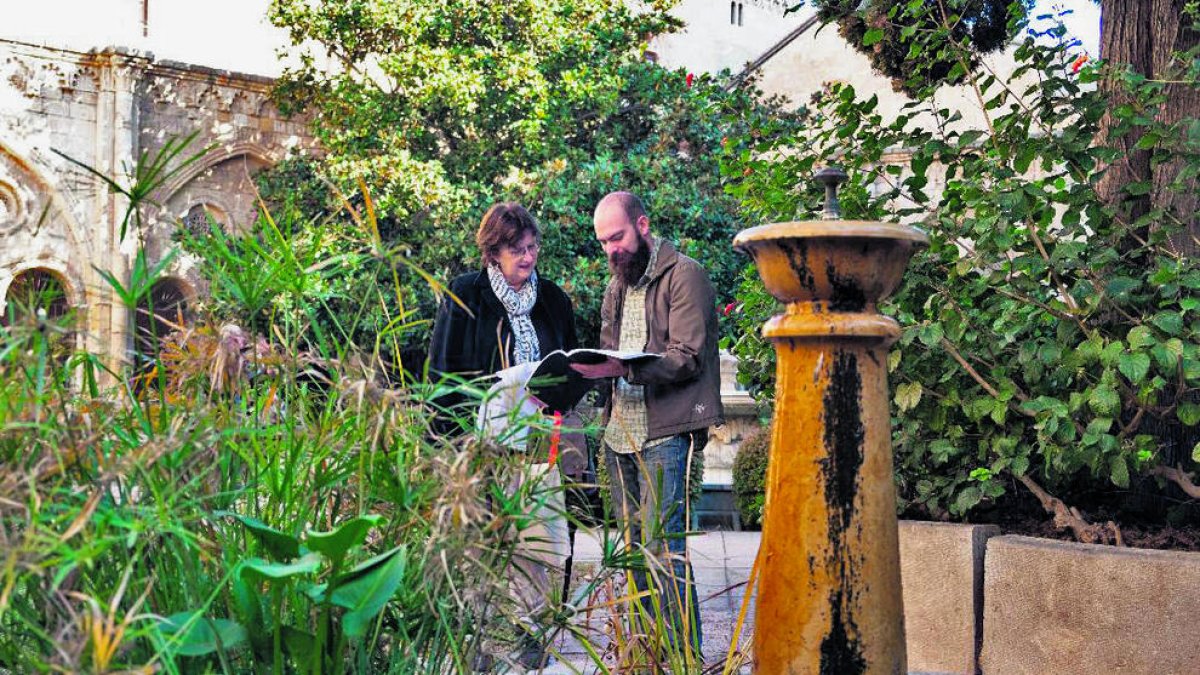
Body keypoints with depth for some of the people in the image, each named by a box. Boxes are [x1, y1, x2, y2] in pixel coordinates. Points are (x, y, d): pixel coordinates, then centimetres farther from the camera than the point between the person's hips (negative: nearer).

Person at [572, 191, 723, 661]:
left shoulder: (684, 275, -6)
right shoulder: (616, 285, 19)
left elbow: (689, 358, -16)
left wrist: (621, 367, -28)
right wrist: (591, 367, 1)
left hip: (664, 433, -7)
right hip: (619, 433, 7)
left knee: (662, 546, -10)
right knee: (634, 545, 9)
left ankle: (683, 653, -2)